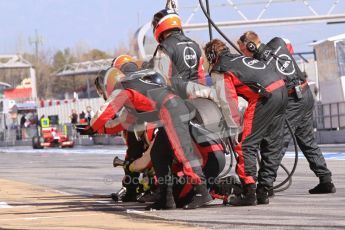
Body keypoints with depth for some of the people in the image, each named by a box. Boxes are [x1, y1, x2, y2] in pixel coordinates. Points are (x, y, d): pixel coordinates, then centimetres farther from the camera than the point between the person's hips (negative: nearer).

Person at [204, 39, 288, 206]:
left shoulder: (219, 72, 4)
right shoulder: (239, 58, 28)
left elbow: (229, 103, 0)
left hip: (265, 96, -8)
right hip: (281, 90, 8)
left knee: (246, 145, -3)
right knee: (272, 145, 14)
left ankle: (248, 193, -8)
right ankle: (263, 192, 19)